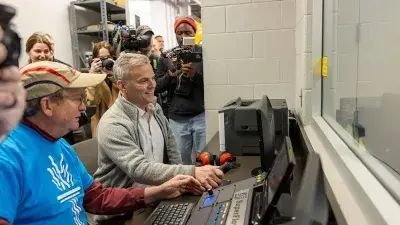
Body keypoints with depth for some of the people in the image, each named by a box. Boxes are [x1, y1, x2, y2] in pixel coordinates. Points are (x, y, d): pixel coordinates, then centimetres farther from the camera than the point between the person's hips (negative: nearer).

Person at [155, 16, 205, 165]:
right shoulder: (167, 57, 9)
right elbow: (156, 88, 7)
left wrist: (195, 75, -21)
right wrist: (169, 76, -12)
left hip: (201, 116, -2)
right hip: (176, 118, 2)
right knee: (181, 159, 10)